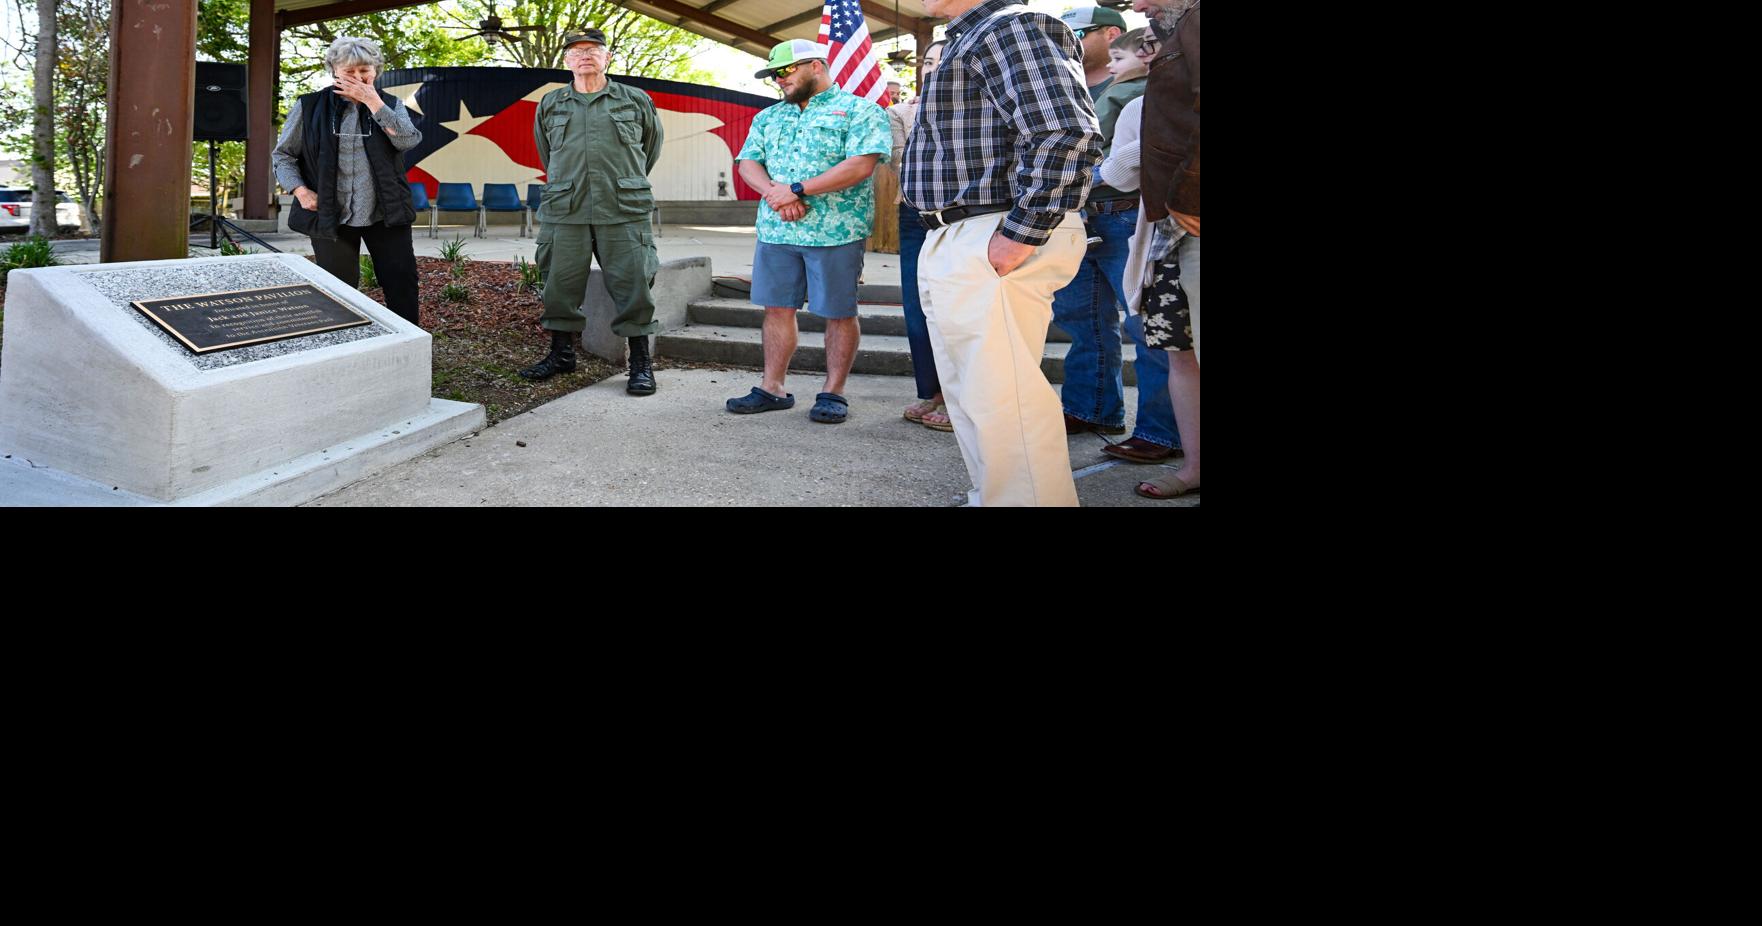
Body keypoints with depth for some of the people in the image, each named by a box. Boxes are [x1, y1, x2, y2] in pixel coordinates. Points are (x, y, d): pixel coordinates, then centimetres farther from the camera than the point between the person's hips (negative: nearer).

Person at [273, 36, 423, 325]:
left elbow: (409, 141, -14)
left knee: (403, 285, 3)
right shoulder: (309, 107, 1)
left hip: (385, 215, 1)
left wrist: (372, 101, -15)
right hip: (331, 217, -1)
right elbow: (282, 154, 7)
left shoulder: (390, 105, 4)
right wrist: (300, 191, -9)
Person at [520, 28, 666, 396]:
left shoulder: (636, 101, 8)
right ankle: (561, 354, 20)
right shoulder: (550, 105, 13)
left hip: (624, 213, -2)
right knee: (560, 285, 5)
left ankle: (641, 364, 5)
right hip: (565, 213, 2)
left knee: (633, 286, -4)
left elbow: (652, 146, 22)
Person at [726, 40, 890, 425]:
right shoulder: (768, 117, 18)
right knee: (777, 308, 8)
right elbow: (748, 163, 11)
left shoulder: (859, 110, -2)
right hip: (775, 231, 6)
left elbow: (860, 166, -15)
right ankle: (772, 388, 16)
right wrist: (773, 192, -12)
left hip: (835, 231, -5)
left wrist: (798, 189, -18)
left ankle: (834, 392, 10)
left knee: (839, 313, 1)